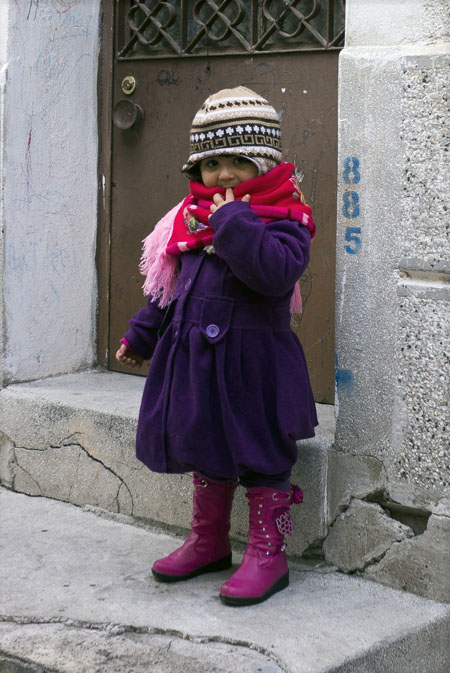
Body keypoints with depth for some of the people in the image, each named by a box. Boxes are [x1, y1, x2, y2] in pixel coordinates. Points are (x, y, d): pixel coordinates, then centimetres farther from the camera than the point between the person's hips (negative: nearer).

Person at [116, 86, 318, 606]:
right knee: (205, 452, 19)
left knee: (260, 460, 3)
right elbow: (167, 284, 17)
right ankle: (208, 543, 35)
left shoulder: (283, 219, -12)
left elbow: (277, 272, -33)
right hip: (195, 358, 7)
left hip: (252, 363, -7)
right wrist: (142, 334, 20)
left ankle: (267, 555, 17)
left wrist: (233, 222, -27)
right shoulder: (194, 216, 8)